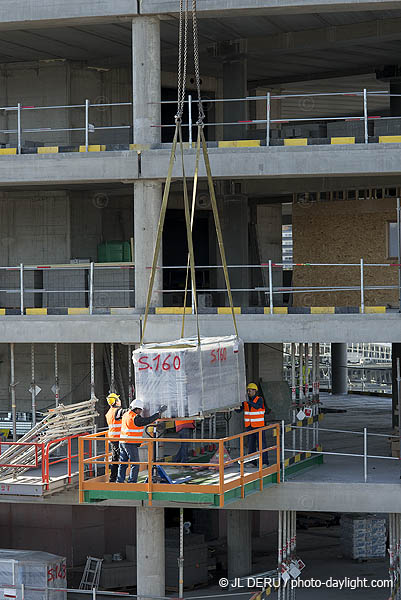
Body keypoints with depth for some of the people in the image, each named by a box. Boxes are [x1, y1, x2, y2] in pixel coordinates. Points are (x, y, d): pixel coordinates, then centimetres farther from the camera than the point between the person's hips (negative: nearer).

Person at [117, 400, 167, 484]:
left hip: (123, 442, 9)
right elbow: (148, 420, -14)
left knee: (123, 463, 12)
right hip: (131, 444, -9)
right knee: (135, 464, -3)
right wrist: (159, 412, -7)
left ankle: (120, 481, 12)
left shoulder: (126, 415, 10)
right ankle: (132, 482, -6)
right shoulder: (135, 418, -16)